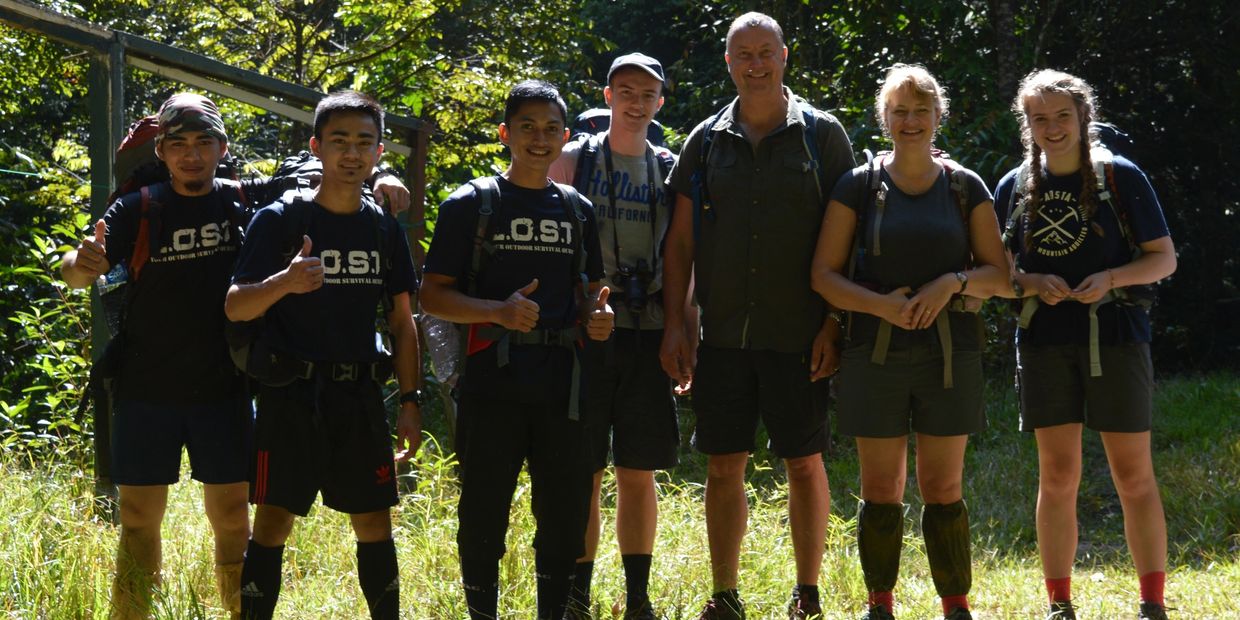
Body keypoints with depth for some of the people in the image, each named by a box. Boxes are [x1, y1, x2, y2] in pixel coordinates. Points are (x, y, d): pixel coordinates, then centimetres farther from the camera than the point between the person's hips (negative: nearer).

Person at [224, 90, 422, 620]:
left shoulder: (385, 230, 9)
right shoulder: (278, 221, -4)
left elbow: (402, 322, 13)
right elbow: (235, 308, -11)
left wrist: (410, 402, 7)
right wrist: (283, 283, -31)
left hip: (360, 396, 4)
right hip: (291, 396, -4)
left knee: (373, 521, 7)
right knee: (274, 519, -7)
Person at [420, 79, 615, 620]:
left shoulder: (577, 210, 14)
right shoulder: (471, 205, 2)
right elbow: (433, 295, -2)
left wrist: (596, 316, -1)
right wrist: (497, 311, -18)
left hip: (561, 386, 4)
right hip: (493, 382, -4)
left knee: (566, 512, 6)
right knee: (484, 512, -1)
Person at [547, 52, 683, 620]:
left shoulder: (671, 170, 11)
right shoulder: (573, 161, 4)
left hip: (649, 335, 2)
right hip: (585, 332, -2)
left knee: (639, 475, 4)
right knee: (582, 472, -2)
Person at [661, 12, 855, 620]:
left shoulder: (822, 134, 1)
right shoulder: (706, 141, 8)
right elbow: (680, 241, 9)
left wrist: (834, 324, -8)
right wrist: (674, 326, 1)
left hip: (798, 336, -2)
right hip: (722, 335, 2)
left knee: (805, 462, 4)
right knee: (723, 466, 5)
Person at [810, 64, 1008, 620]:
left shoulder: (965, 188, 6)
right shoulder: (859, 187, 3)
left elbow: (998, 274, 6)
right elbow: (824, 274, 1)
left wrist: (953, 282, -14)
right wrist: (879, 304, -16)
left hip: (949, 354, 0)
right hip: (876, 354, 0)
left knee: (943, 489, 1)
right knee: (880, 490, 3)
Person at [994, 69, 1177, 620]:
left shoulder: (1121, 177, -1)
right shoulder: (1015, 187, 7)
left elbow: (1164, 259, 0)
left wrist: (1111, 278, -17)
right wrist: (1029, 283, -9)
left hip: (1115, 336, -2)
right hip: (1046, 342, 2)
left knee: (1134, 476, -1)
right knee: (1057, 477, 3)